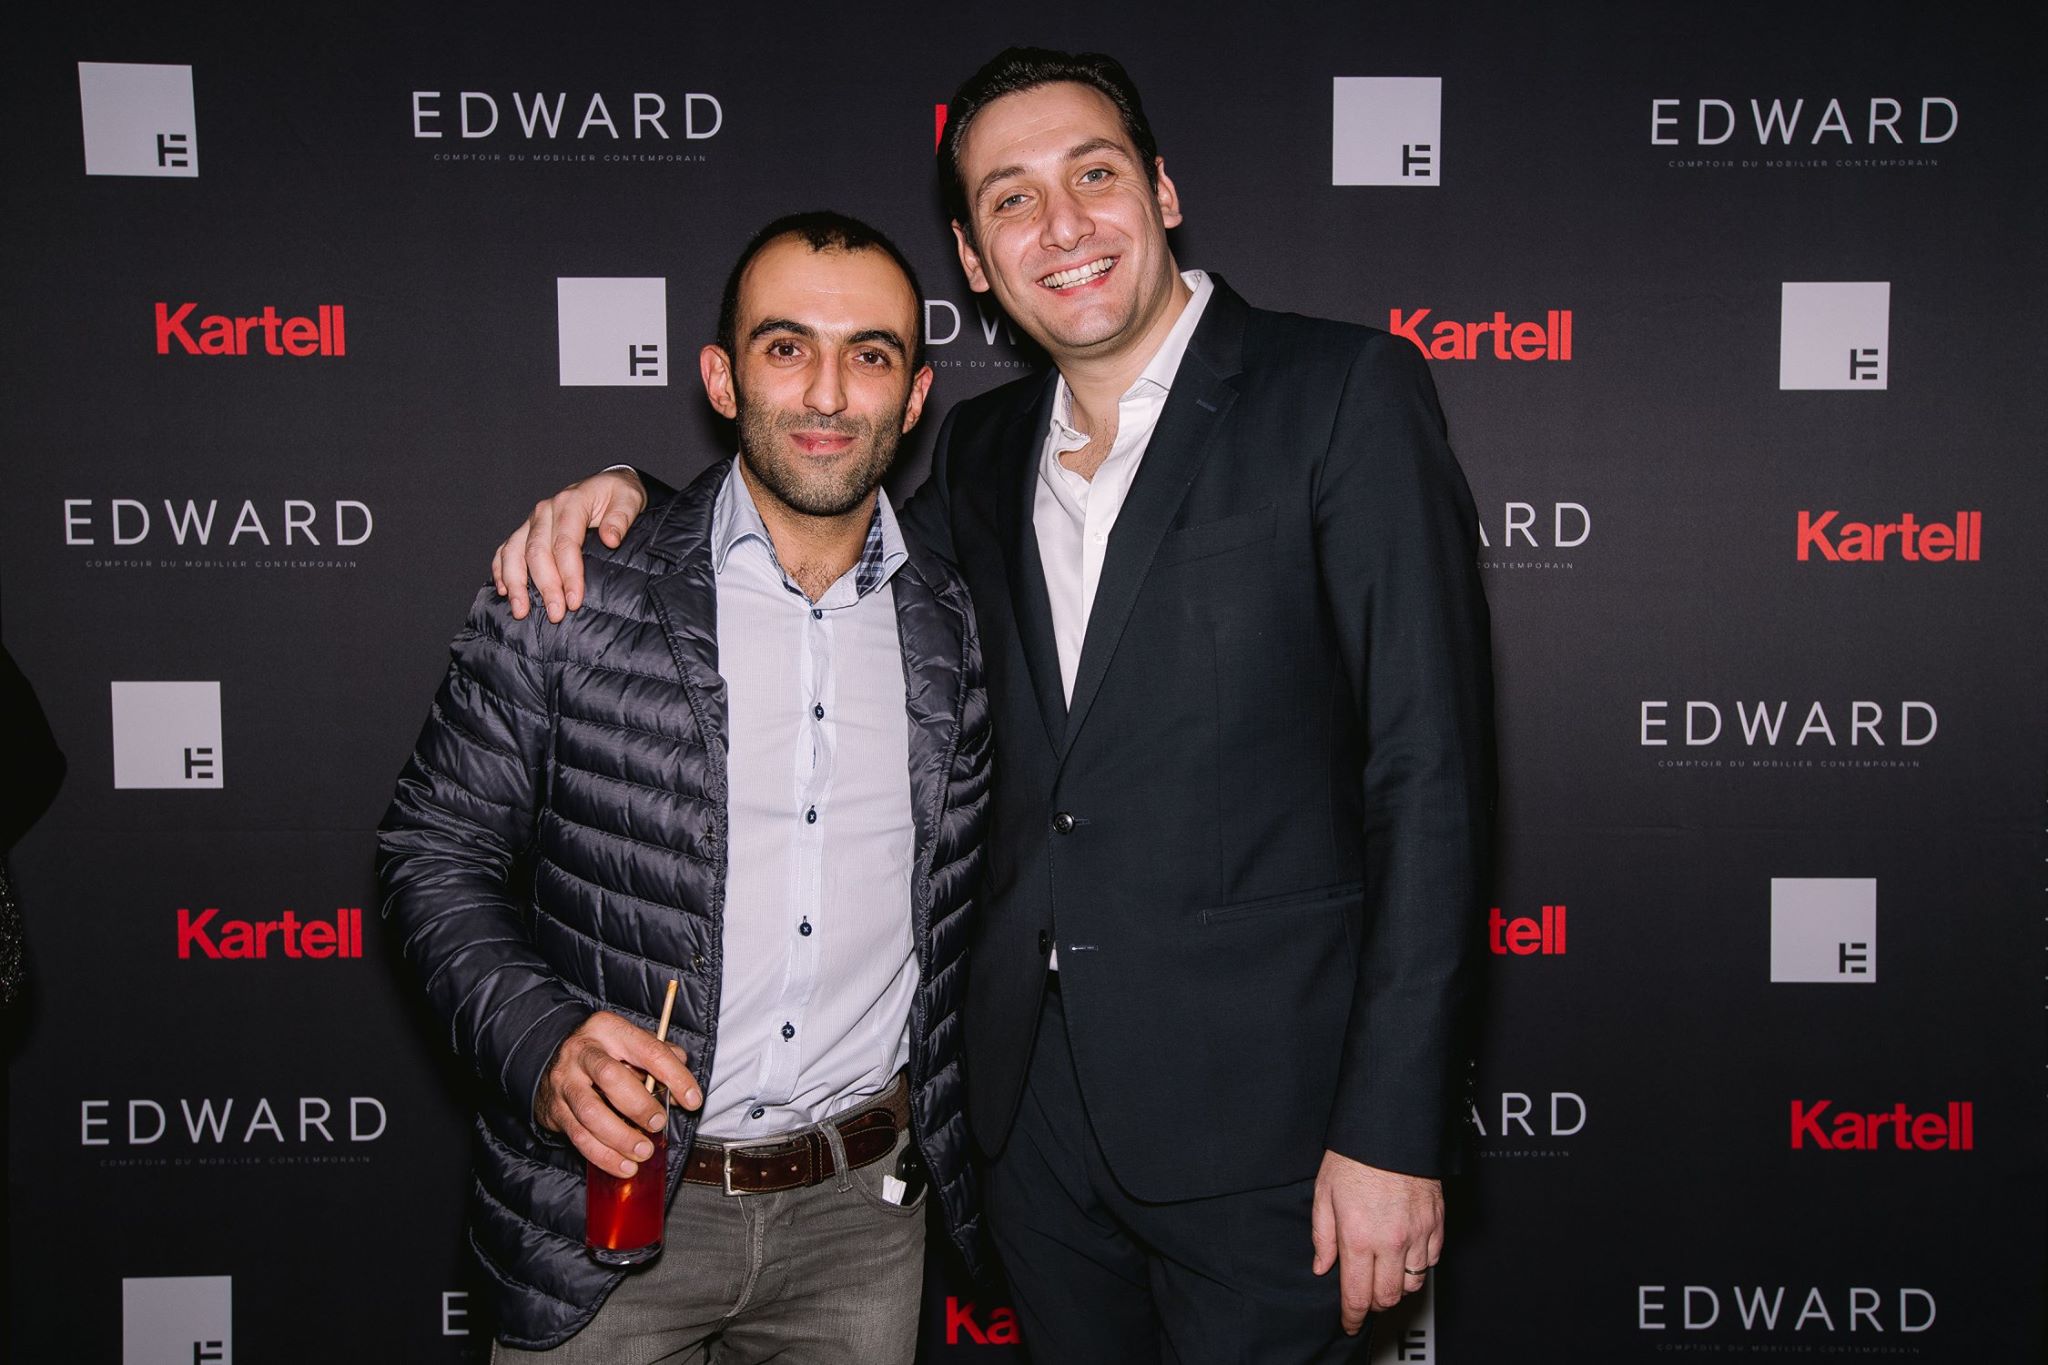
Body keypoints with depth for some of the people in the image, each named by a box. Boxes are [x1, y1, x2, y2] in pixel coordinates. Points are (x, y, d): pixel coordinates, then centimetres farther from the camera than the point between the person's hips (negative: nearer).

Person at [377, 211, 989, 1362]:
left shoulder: (959, 628, -1)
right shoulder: (571, 593, -10)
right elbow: (435, 850, -4)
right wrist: (540, 1040, -19)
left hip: (862, 1215, 3)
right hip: (608, 1212, -2)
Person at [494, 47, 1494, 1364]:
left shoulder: (1345, 390, -8)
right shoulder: (985, 451, 9)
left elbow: (1428, 771, -12)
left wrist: (1394, 1129, -15)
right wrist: (629, 501, 3)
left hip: (1257, 1111, -5)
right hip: (1037, 1106, 6)